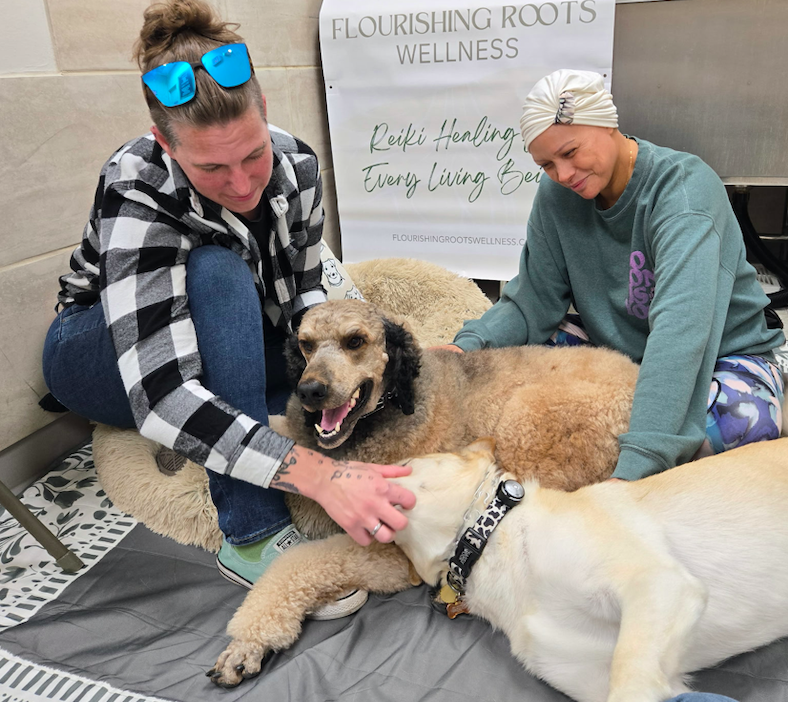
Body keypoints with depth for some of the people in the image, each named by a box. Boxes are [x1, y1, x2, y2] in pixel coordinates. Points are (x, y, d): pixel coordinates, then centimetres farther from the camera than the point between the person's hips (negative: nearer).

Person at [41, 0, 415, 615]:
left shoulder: (296, 164, -18)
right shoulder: (138, 191, -34)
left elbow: (305, 293, -5)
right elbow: (160, 396, -44)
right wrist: (320, 475, -53)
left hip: (222, 347, 5)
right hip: (101, 358, -5)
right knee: (219, 274, -36)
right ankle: (254, 536, -33)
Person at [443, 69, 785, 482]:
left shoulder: (684, 187, -26)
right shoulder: (557, 194, -7)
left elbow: (680, 327, -40)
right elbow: (533, 303, -6)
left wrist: (634, 464, -49)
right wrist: (468, 347, -28)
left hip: (721, 356, -4)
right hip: (616, 347, 5)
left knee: (743, 418, -39)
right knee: (497, 348, -12)